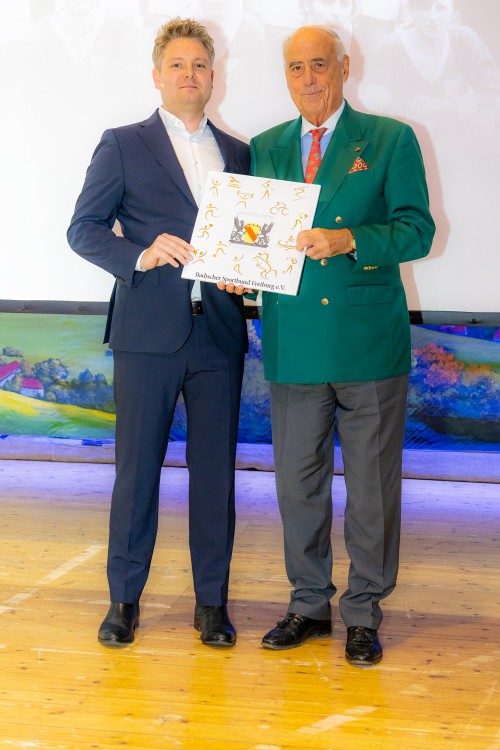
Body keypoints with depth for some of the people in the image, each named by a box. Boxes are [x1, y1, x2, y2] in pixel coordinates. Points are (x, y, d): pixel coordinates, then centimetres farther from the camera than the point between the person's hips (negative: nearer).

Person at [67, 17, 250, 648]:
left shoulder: (238, 153, 15)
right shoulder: (122, 145, 5)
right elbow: (83, 228, 0)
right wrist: (140, 255, -16)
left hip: (219, 333, 3)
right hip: (148, 331, -3)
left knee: (215, 467, 6)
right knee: (137, 467, 3)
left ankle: (211, 601, 17)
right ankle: (124, 598, 17)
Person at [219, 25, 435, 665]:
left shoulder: (390, 140, 2)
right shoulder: (265, 148, 14)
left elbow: (416, 229, -5)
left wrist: (349, 240, -21)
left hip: (369, 341, -3)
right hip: (293, 342, 3)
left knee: (372, 484, 4)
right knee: (297, 480, 10)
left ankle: (364, 612, 19)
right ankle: (309, 605, 26)